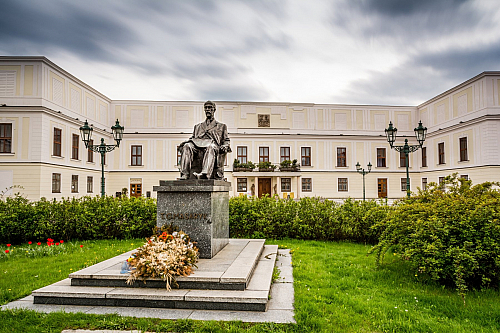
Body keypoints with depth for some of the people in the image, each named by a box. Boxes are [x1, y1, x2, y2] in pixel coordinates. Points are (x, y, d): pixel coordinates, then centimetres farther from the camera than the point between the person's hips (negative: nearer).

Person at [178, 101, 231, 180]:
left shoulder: (221, 126, 31)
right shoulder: (197, 126, 37)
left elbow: (226, 140, 21)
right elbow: (192, 138, 28)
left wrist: (225, 146, -4)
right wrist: (184, 143, 5)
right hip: (197, 146, 3)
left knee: (211, 147, -40)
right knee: (187, 146, -32)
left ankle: (206, 174, -61)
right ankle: (185, 173, -44)